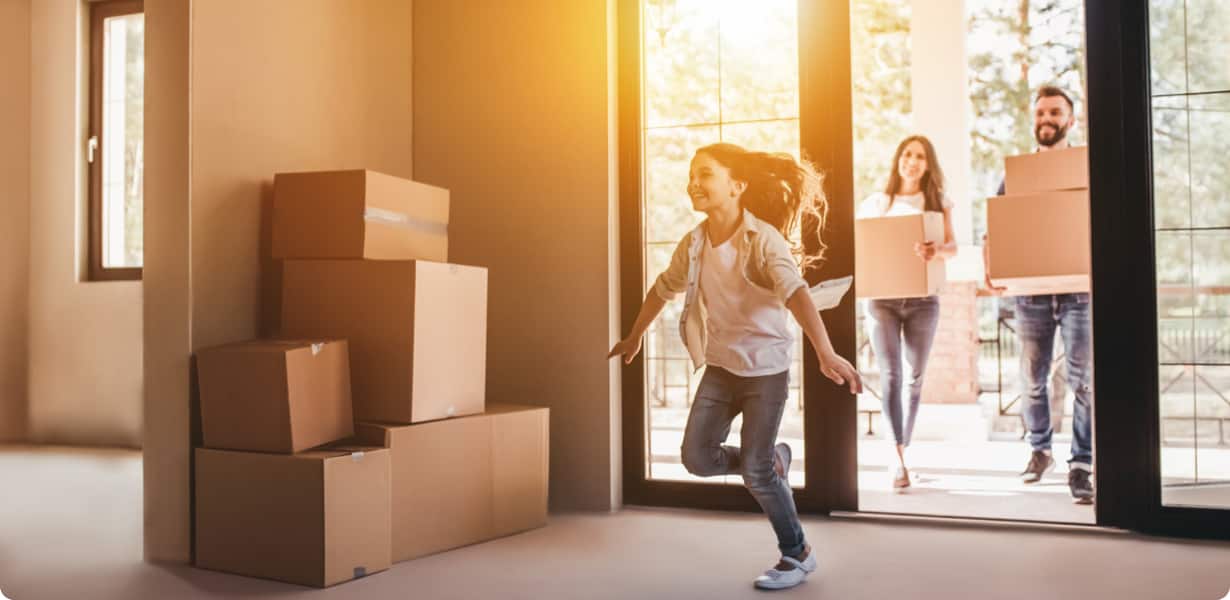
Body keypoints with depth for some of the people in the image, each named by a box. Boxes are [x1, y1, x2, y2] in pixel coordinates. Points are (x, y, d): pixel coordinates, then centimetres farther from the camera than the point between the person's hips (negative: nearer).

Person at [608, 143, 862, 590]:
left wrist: (826, 353, -49)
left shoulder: (763, 239, -20)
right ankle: (772, 460, 27)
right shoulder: (693, 243, -1)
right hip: (719, 365, 6)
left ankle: (797, 555, 20)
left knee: (755, 473, -4)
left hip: (765, 367, -6)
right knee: (697, 457, -1)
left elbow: (796, 292, -35)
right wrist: (633, 338, 28)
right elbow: (663, 289, 17)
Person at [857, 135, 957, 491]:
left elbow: (953, 246, -4)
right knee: (890, 376, -10)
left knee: (915, 378, 6)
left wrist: (937, 252, -27)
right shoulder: (875, 203, 9)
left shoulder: (938, 203, 9)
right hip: (882, 298, -1)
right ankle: (900, 460, -13)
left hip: (923, 299, 1)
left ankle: (902, 451, 22)